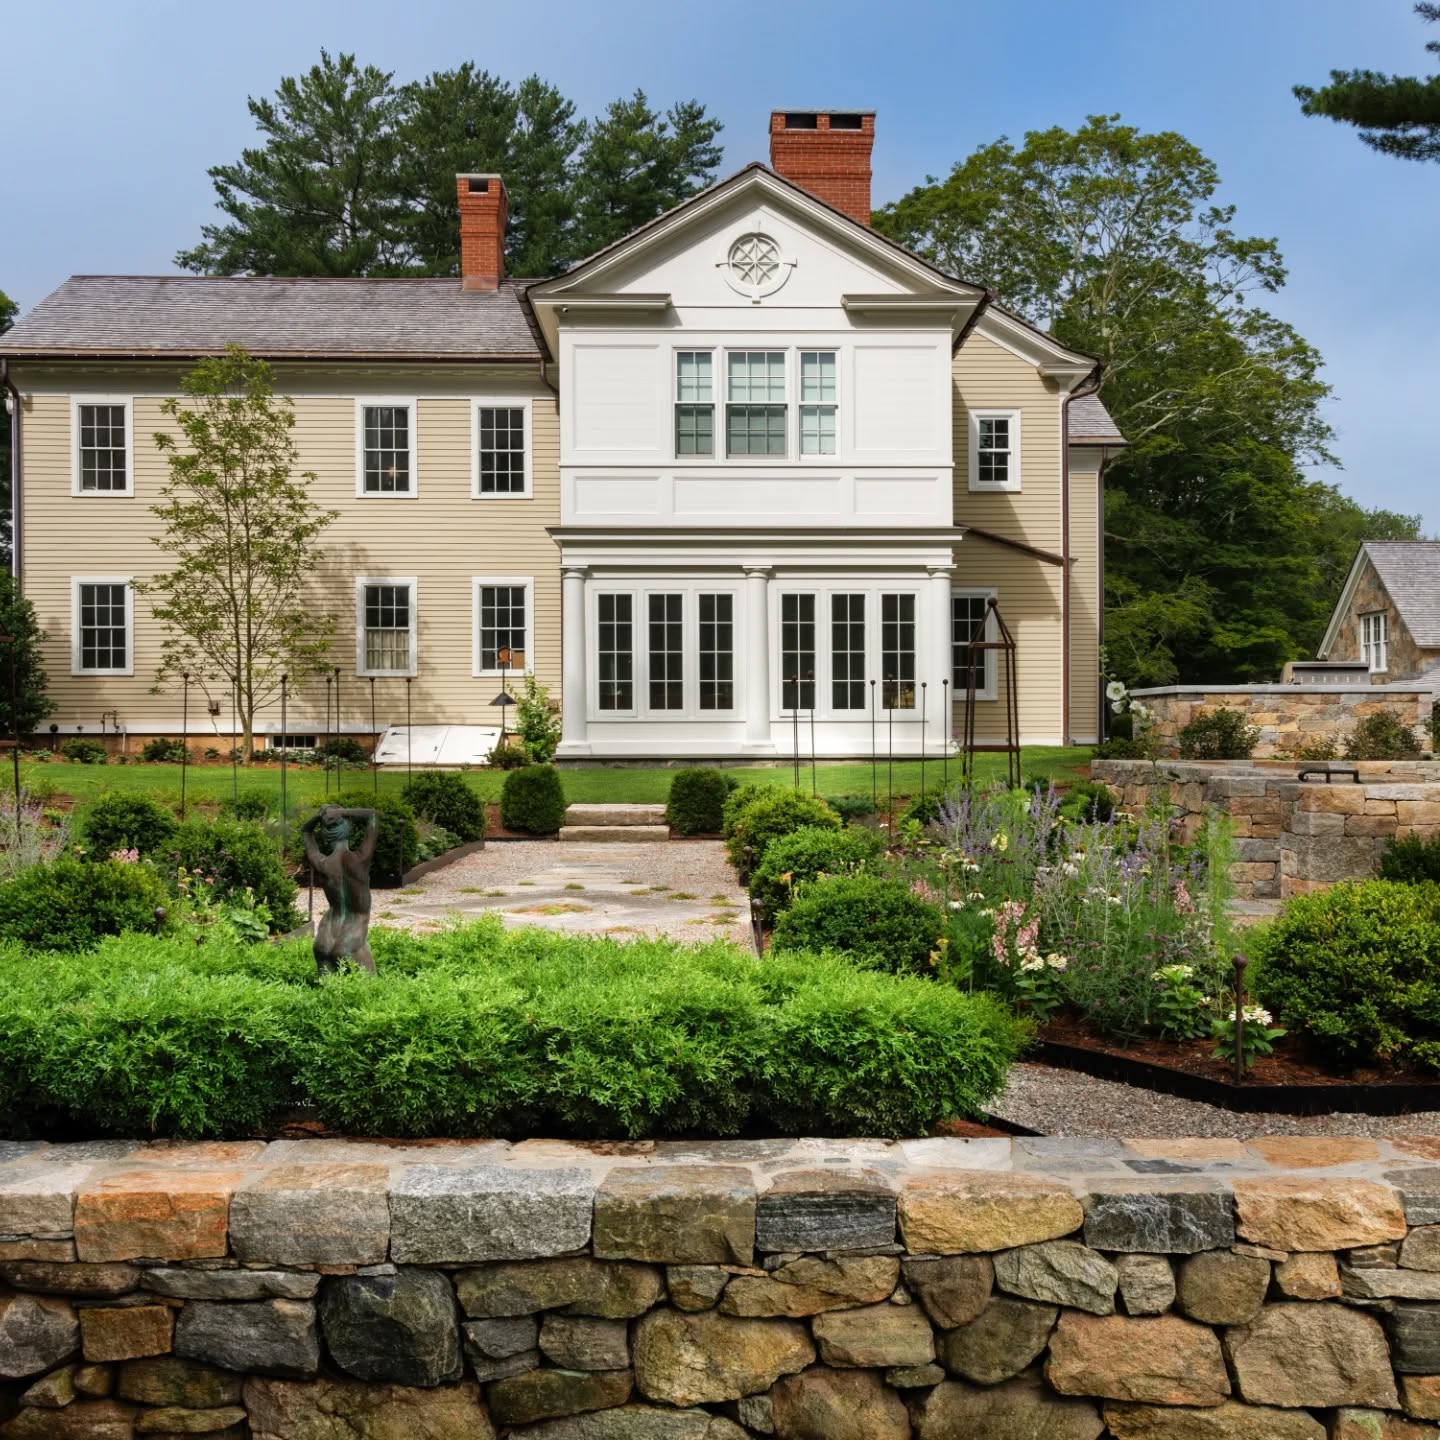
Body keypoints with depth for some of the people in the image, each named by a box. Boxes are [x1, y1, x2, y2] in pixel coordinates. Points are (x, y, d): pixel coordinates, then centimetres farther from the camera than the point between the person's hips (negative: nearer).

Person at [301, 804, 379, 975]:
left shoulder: (321, 865, -9)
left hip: (325, 940, 4)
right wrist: (341, 812, -7)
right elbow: (373, 815, -4)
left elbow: (305, 831, 11)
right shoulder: (361, 859, -17)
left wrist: (320, 815, -5)